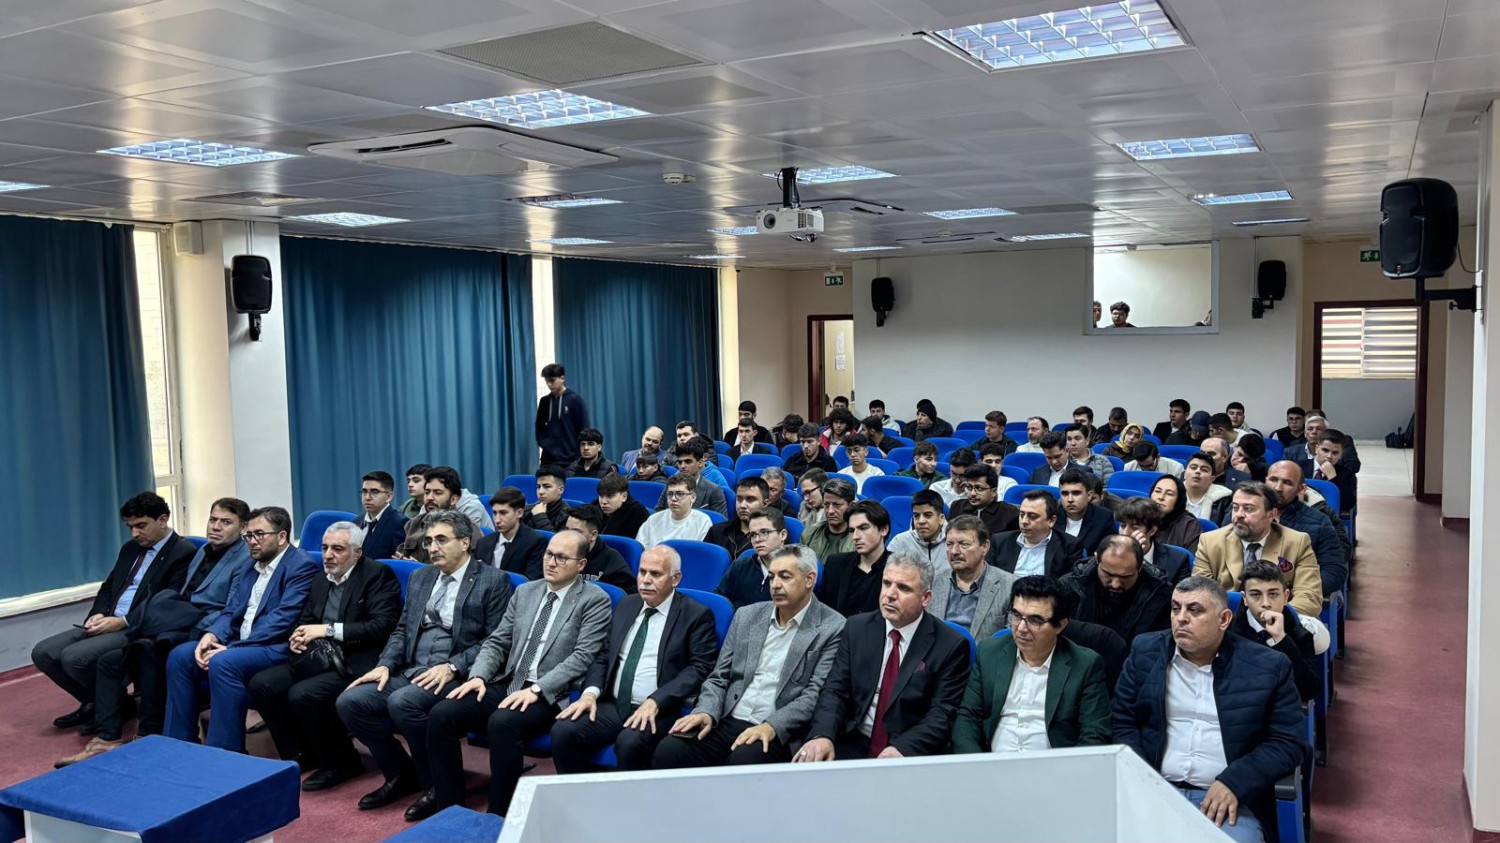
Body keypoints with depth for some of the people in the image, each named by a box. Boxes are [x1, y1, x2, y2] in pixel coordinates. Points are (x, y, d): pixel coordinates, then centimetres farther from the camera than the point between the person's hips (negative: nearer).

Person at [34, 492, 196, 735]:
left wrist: (121, 622, -21)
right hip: (107, 623, 9)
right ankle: (95, 702, 14)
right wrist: (98, 614, -1)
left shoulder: (184, 553, -10)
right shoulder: (130, 548, 17)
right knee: (43, 653, -4)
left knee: (74, 657, -26)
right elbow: (108, 587, 21)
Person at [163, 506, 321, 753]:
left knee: (223, 663, -31)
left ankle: (225, 755, -21)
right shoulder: (253, 566, 18)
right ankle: (180, 743, 4)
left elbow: (282, 619, -19)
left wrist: (232, 648, -21)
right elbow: (231, 611, 14)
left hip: (277, 648, -9)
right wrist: (211, 635, -9)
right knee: (180, 656, -5)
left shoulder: (302, 566, -10)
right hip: (239, 644, 9)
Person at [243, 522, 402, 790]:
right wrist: (298, 638, -2)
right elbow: (306, 619, 23)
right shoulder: (321, 580, 17)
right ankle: (300, 755, 8)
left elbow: (382, 626, -17)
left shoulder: (378, 575, -6)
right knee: (261, 684, -9)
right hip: (319, 659, 8)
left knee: (302, 694, -28)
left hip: (354, 662, -8)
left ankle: (341, 764, -5)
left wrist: (329, 629, -19)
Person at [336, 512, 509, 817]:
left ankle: (436, 784, -10)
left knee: (402, 702, -32)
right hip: (410, 671, 7)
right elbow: (402, 629, 17)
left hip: (455, 676, -7)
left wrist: (451, 667, -20)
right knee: (349, 701, -12)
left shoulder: (493, 581, -3)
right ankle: (402, 774, 6)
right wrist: (385, 665, -1)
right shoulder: (419, 577, 18)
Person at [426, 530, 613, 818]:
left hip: (551, 696, -6)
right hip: (507, 684, 6)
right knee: (441, 714, -14)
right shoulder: (525, 592, 16)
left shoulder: (595, 600, -4)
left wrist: (536, 690, -22)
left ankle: (499, 815, -16)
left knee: (502, 723, -34)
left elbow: (582, 656, -13)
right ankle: (448, 804, 0)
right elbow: (497, 642, 14)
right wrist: (478, 676, -5)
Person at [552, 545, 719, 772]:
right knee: (563, 731, -19)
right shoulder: (625, 605, 17)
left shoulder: (696, 615, 0)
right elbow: (604, 656, 16)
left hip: (659, 711, -5)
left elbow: (700, 667, -9)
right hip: (612, 705, 5)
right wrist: (590, 692, -3)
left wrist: (655, 702, -19)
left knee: (630, 742, -34)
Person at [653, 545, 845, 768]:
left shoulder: (833, 628, -2)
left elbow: (816, 695, -9)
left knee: (744, 760, -35)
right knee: (668, 751, -21)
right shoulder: (747, 616, 14)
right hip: (727, 723, 4)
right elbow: (719, 677, 14)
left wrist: (771, 727, -22)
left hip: (780, 734, -4)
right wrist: (706, 712, -6)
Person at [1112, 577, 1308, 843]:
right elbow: (1122, 721, 8)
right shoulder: (1146, 652, 7)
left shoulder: (1267, 666, 2)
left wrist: (1234, 782, -11)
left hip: (1229, 798, -1)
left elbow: (1290, 741, 2)